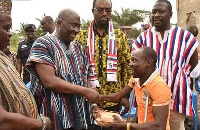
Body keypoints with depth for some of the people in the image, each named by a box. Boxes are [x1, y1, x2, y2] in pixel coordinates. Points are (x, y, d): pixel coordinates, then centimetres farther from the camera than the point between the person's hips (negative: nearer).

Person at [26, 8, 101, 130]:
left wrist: (93, 100, -5)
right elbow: (49, 81, -20)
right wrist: (85, 91, -18)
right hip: (56, 117, -6)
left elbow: (84, 77, 13)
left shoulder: (78, 47, 12)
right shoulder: (43, 44, -10)